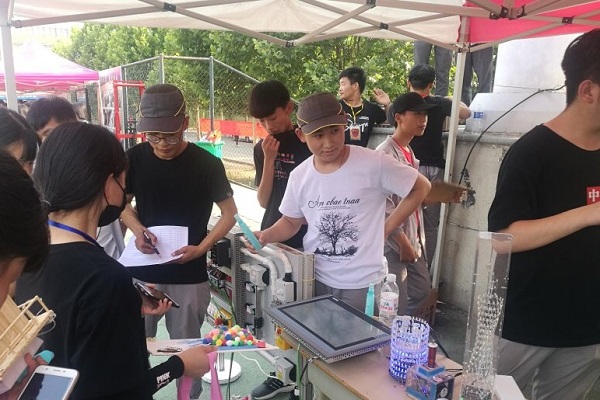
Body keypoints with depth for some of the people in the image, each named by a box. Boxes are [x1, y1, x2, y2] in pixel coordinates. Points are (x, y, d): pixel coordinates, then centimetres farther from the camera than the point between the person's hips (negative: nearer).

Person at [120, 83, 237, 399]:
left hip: (188, 276, -2)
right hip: (141, 271, 3)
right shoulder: (135, 158, -4)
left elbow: (230, 213, -4)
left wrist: (201, 248, -18)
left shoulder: (206, 164, -12)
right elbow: (123, 204, 10)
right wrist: (138, 230, -11)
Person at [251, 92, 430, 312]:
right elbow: (291, 221, 11)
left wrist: (387, 228, -7)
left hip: (361, 283, -3)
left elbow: (421, 187, -5)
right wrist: (266, 235, -8)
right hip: (314, 279, 4)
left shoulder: (374, 163, -17)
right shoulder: (299, 176, -2)